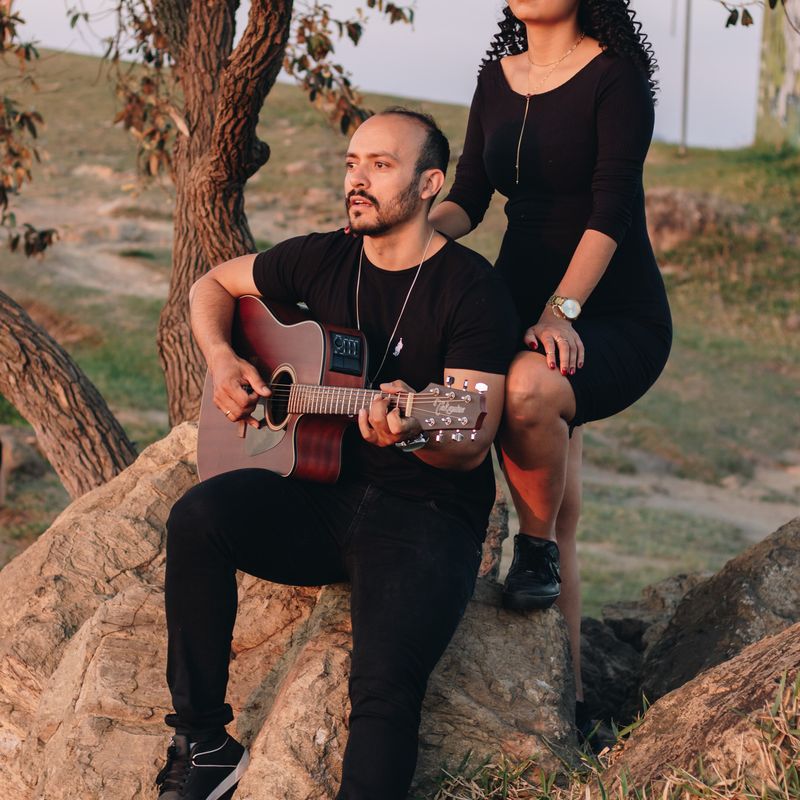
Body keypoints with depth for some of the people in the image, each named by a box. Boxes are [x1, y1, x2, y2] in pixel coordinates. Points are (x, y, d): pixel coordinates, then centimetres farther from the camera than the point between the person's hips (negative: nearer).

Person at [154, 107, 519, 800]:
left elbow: (472, 445, -14)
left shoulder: (471, 289, -8)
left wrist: (411, 432, -36)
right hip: (320, 496, 5)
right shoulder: (323, 261, 8)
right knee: (199, 516, -25)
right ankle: (203, 744, -14)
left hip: (429, 515, -5)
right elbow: (214, 285, 25)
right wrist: (222, 361, 5)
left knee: (386, 687, -30)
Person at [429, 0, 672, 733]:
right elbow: (467, 202, 7)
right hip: (520, 303, 6)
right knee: (560, 516, 4)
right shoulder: (498, 77, 10)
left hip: (618, 319, -6)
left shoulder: (616, 73, -9)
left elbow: (611, 209, -18)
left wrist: (561, 310, -28)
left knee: (526, 389, -37)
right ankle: (567, 695, 12)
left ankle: (537, 546, -11)